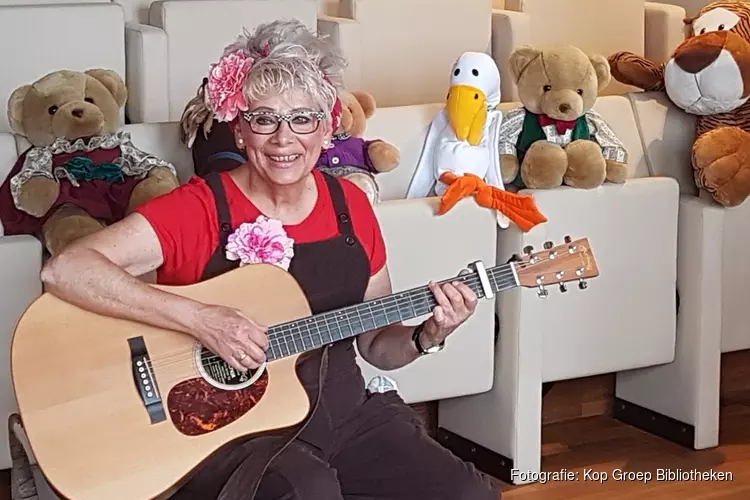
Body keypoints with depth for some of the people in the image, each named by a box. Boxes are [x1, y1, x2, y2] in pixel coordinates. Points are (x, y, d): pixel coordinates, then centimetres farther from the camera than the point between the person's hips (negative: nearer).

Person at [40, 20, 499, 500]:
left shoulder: (349, 205, 5)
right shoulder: (200, 209, -11)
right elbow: (63, 269, -24)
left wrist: (427, 335, -8)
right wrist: (200, 319, -30)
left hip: (346, 414, 6)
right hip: (230, 427, -5)